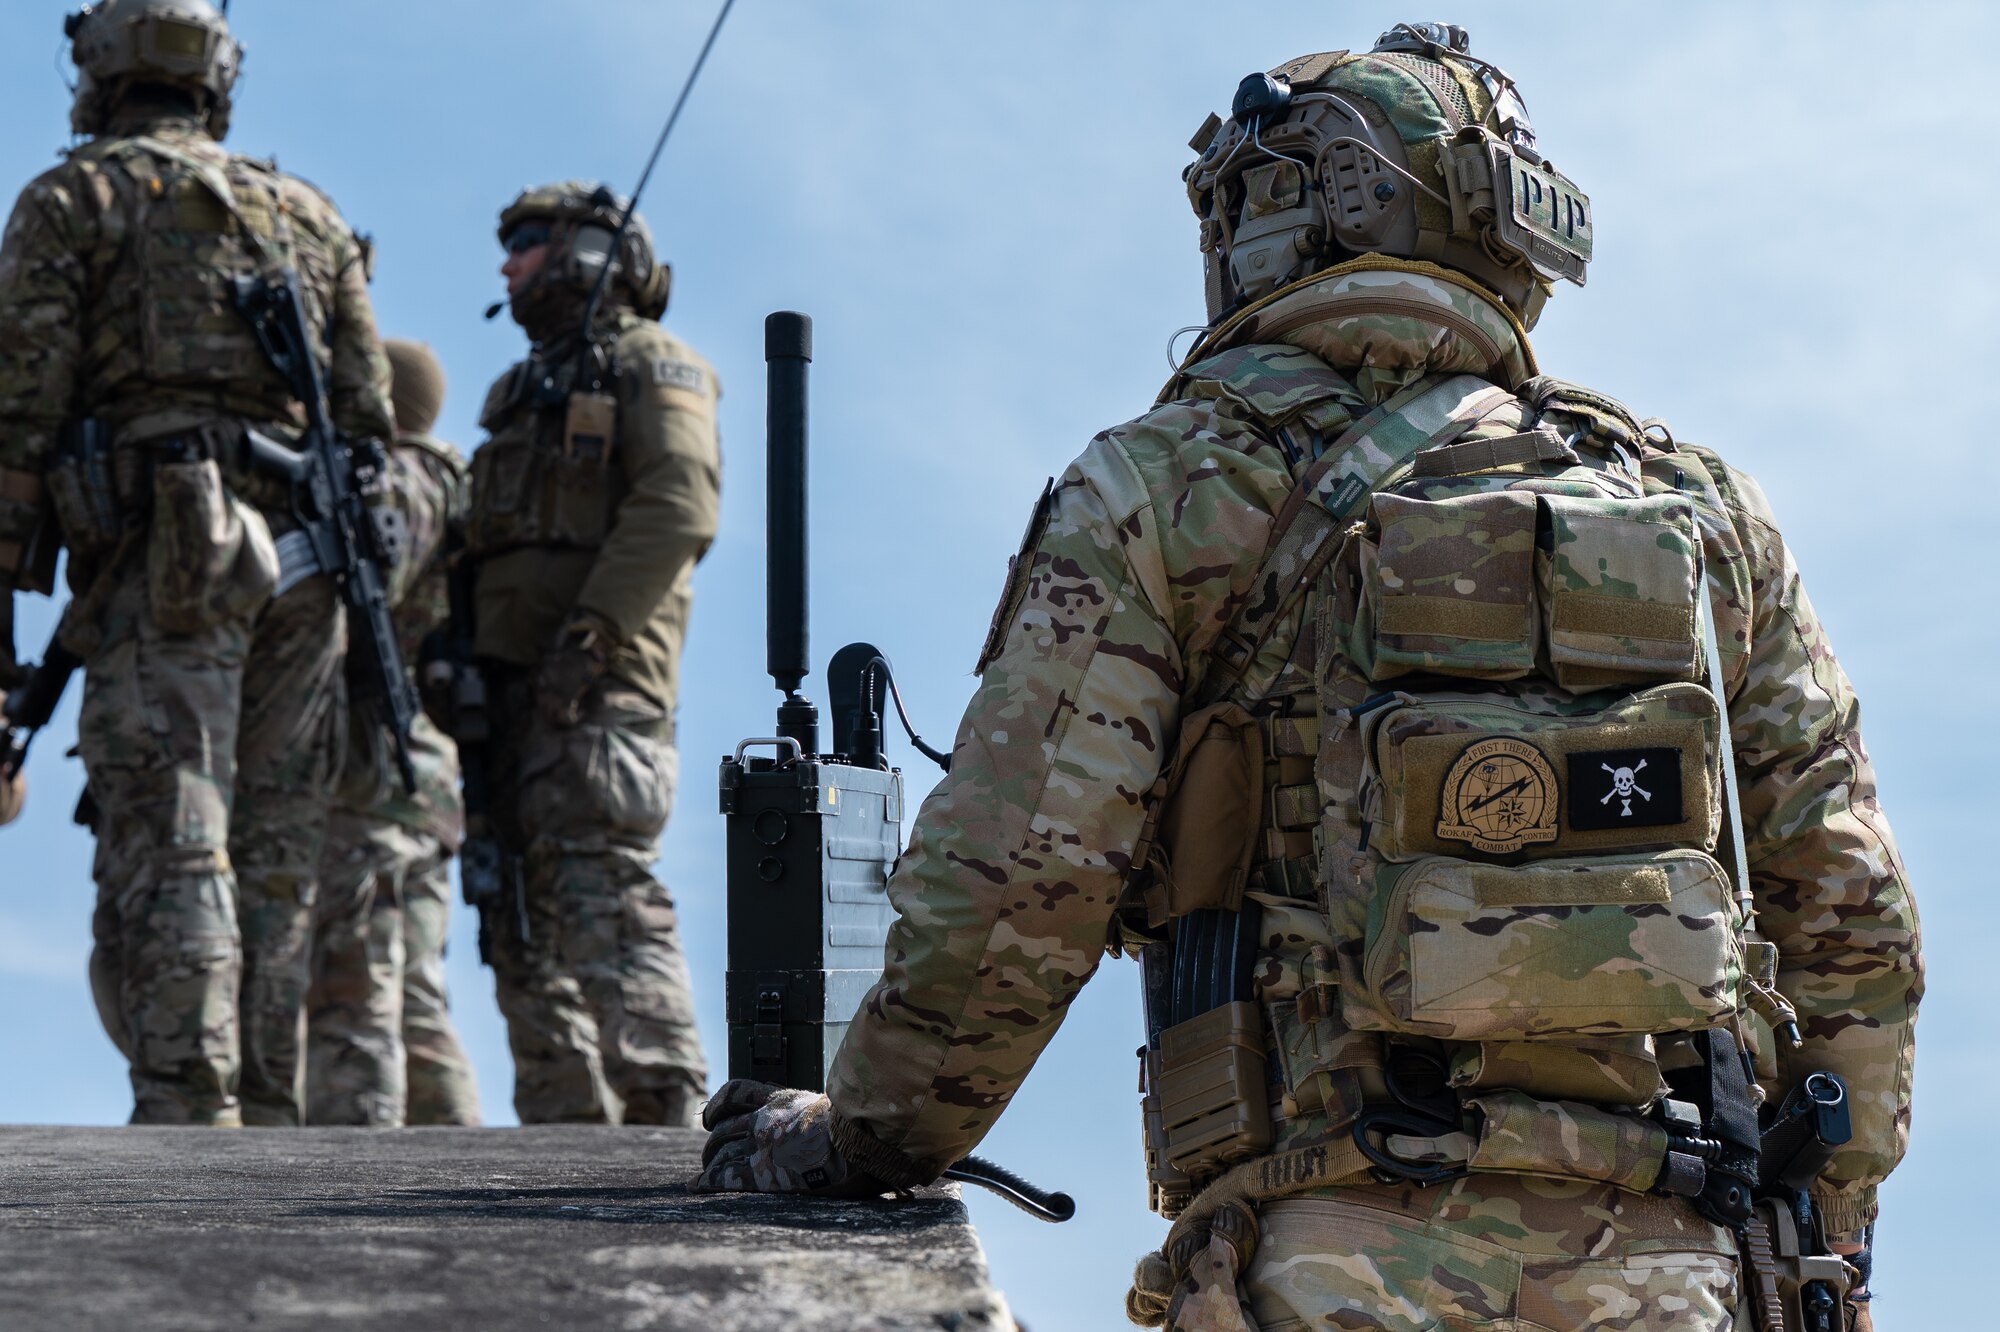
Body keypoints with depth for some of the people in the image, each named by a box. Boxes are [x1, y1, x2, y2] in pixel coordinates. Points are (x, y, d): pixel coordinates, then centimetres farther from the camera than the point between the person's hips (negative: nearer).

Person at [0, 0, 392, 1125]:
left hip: (162, 546, -4)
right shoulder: (312, 217, 22)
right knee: (274, 861, 7)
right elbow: (369, 416, 16)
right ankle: (267, 1126, 5)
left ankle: (190, 1125, -18)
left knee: (170, 850, -10)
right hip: (302, 555, 5)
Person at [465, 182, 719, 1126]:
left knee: (605, 898, -19)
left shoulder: (650, 365, 5)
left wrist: (591, 629, -21)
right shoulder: (527, 393, 30)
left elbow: (678, 507, -11)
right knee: (531, 923, 4)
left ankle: (664, 1116, -23)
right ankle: (566, 1134, 5)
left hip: (598, 690, -9)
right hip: (516, 684, 9)